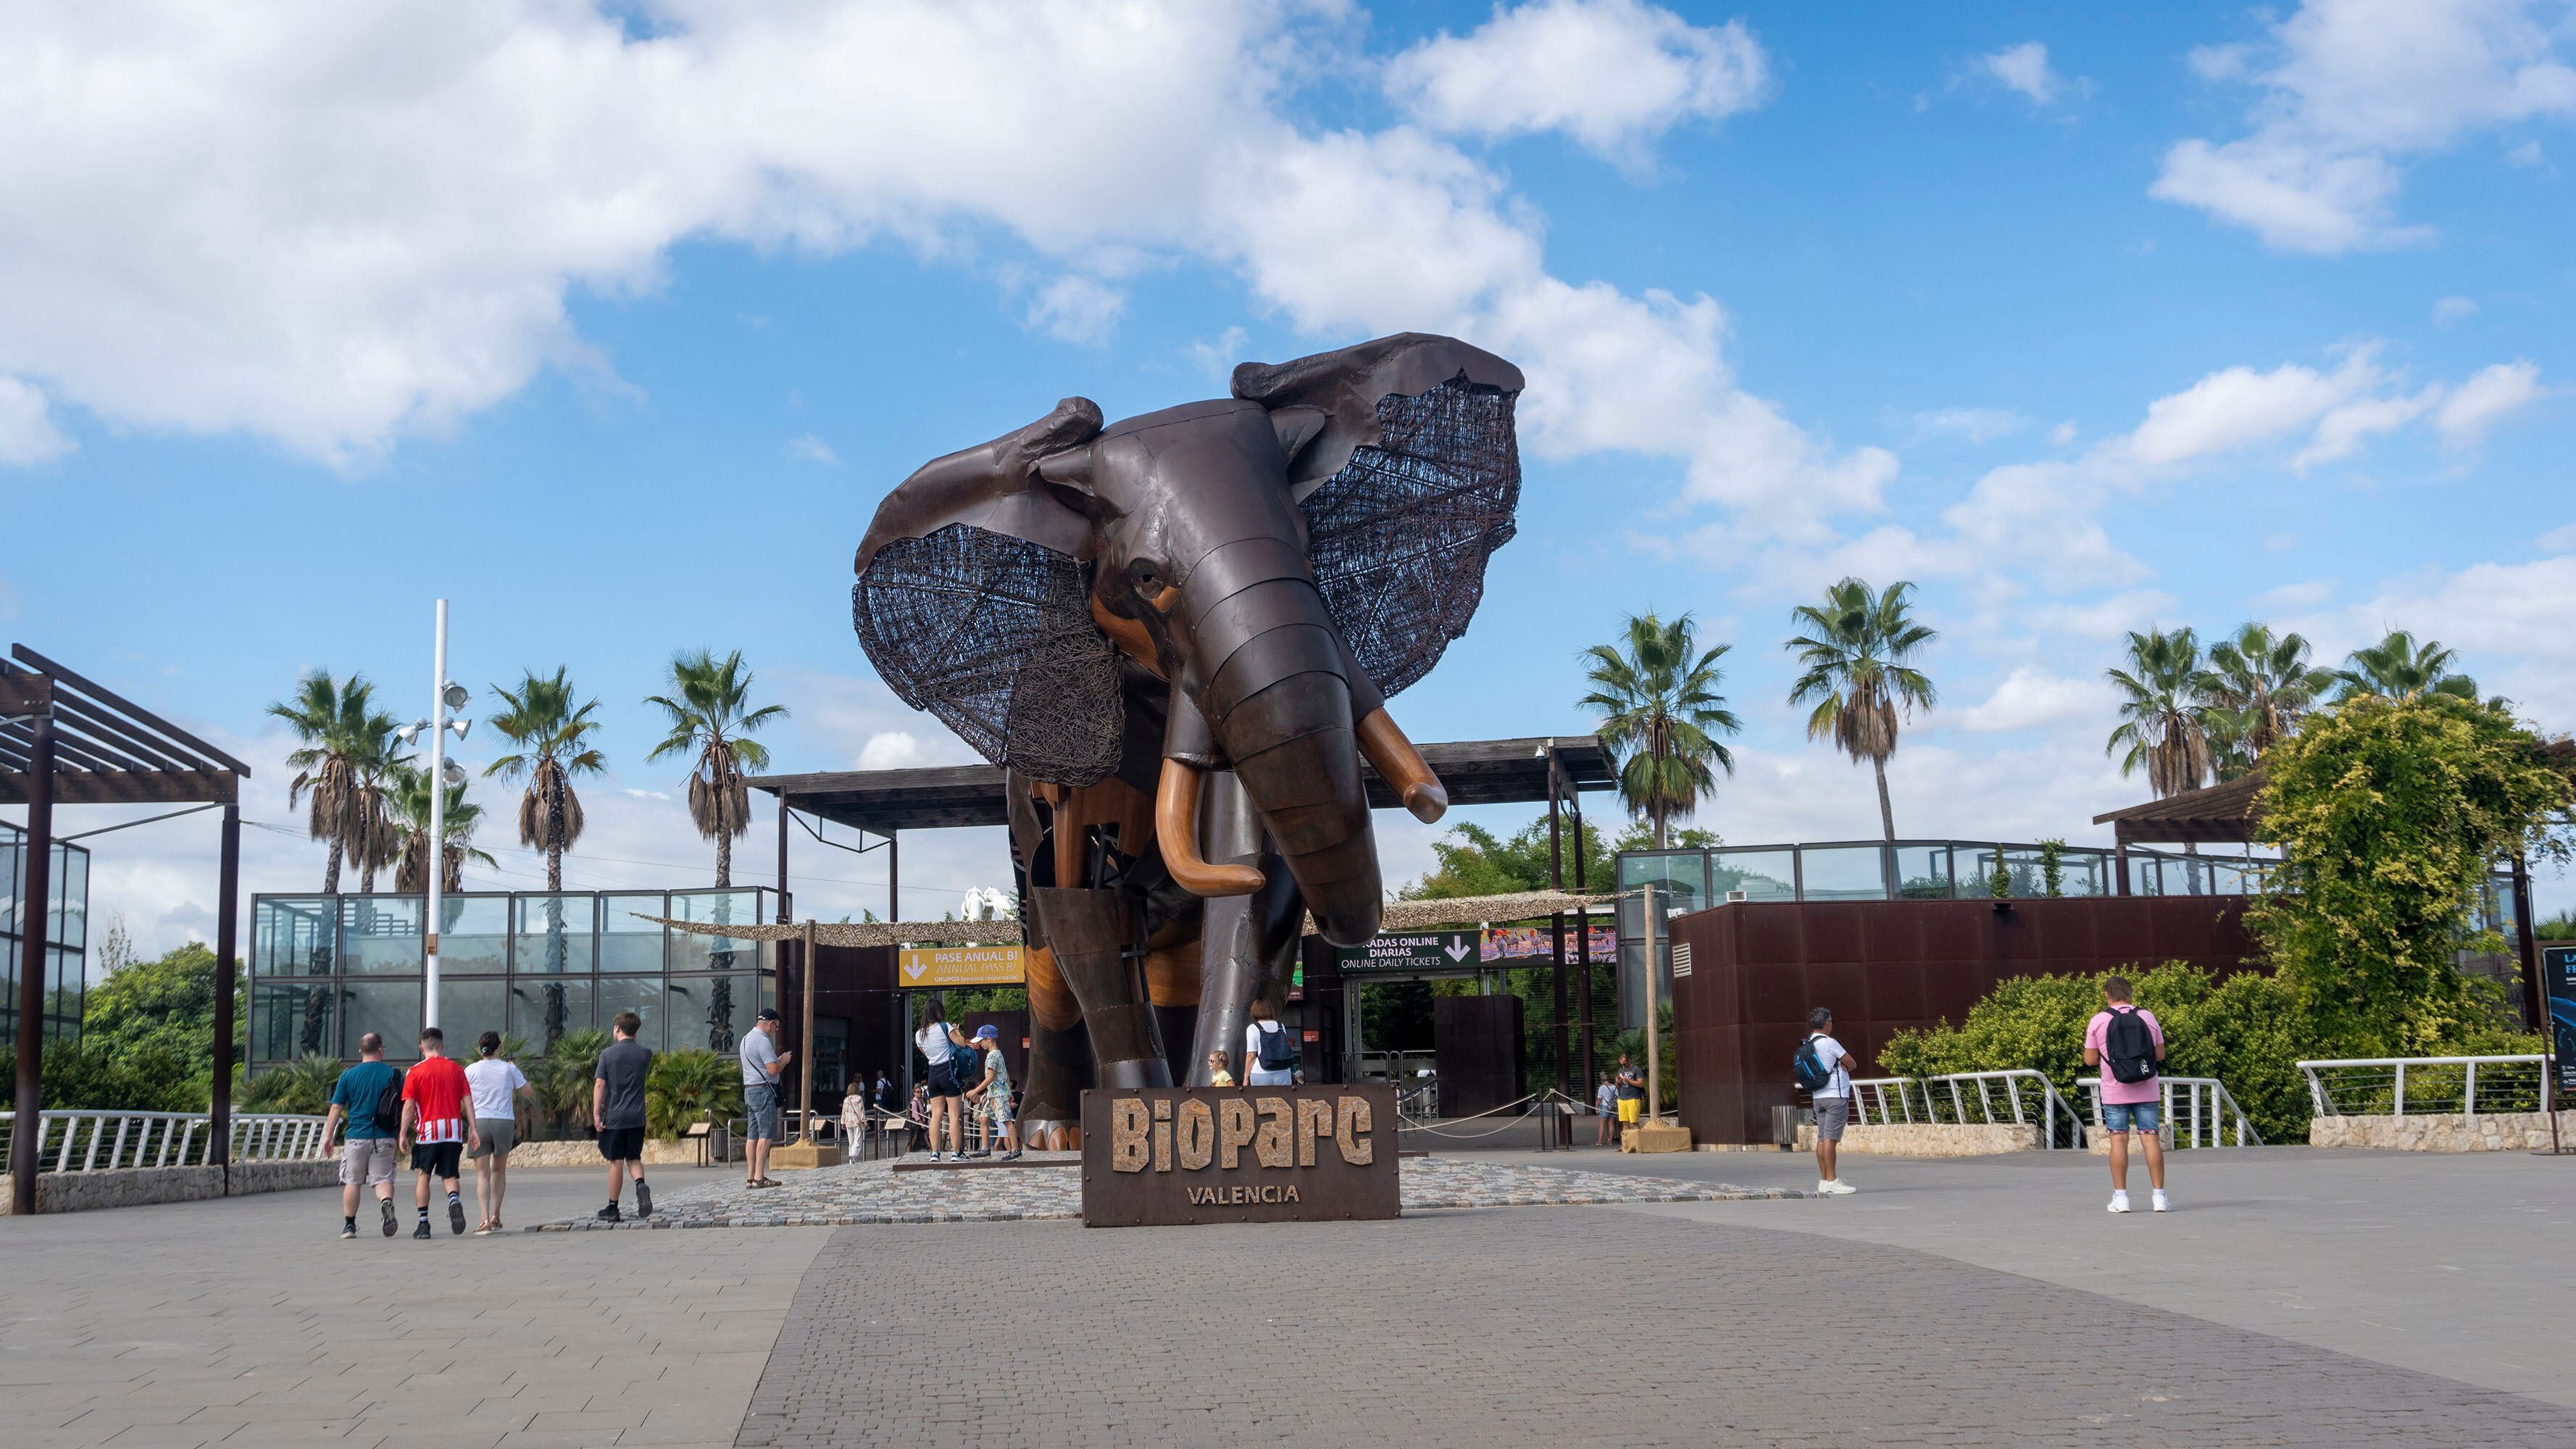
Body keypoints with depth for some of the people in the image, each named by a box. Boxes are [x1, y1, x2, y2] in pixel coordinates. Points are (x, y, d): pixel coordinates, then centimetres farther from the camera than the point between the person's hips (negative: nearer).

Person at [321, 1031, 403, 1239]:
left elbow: (336, 1108, 1)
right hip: (384, 1137, 0)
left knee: (352, 1181, 11)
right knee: (382, 1178, 4)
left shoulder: (348, 1076, 0)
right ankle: (386, 1201, -26)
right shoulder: (393, 1074, 1)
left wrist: (328, 1136, 9)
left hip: (356, 1136, 0)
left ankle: (349, 1225, 13)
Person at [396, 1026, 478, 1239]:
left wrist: (403, 1134, -4)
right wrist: (473, 1130, 5)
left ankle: (424, 1223, 4)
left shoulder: (415, 1071, -1)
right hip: (454, 1130, 2)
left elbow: (409, 1105, -6)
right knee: (449, 1175, 10)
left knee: (422, 1176, 10)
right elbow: (467, 1101, 4)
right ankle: (454, 1200, -21)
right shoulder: (456, 1069, 8)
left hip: (427, 1130, -2)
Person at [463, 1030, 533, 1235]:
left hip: (479, 1123, -1)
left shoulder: (471, 1070, 2)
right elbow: (530, 1094, 11)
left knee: (482, 1175, -1)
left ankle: (485, 1220, -15)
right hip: (505, 1122, 1)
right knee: (499, 1170, 19)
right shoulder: (509, 1069, 3)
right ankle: (495, 1217, 19)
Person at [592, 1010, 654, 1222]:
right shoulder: (646, 1053, 2)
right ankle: (641, 1185, -16)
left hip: (614, 1116, -2)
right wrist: (633, 1042, 21)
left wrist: (596, 1113, -7)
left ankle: (612, 1208, 8)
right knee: (634, 1158, 14)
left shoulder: (608, 1054, -5)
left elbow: (599, 1085, -9)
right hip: (637, 1116, 3)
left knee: (616, 1161, 2)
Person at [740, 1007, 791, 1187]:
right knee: (766, 1135, -8)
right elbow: (773, 1070, -18)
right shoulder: (763, 1041, -14)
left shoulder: (746, 1038, 18)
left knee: (753, 1135, 8)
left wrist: (778, 1061, 20)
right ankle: (759, 1177, -12)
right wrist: (784, 1061, 0)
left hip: (749, 1090, 10)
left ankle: (750, 1177, 7)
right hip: (763, 1090, -10)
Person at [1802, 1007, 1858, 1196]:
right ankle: (1832, 1181, -11)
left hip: (1818, 1097, 8)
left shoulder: (1808, 1045, 12)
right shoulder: (1829, 1043, -13)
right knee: (1830, 1138, -10)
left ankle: (1824, 1180, 10)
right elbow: (1852, 1064, -5)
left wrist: (1839, 1066, 0)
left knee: (1822, 1138, 8)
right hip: (1836, 1097, -8)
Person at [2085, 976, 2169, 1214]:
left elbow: (2090, 1060, -1)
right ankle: (2159, 1196, 1)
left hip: (2114, 1093, -1)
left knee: (2119, 1141, 3)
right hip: (2147, 1092, 1)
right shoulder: (2148, 1017, 2)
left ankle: (2120, 1197, 2)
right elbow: (2160, 1054, 7)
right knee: (2151, 1139, 2)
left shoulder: (2098, 1021, -3)